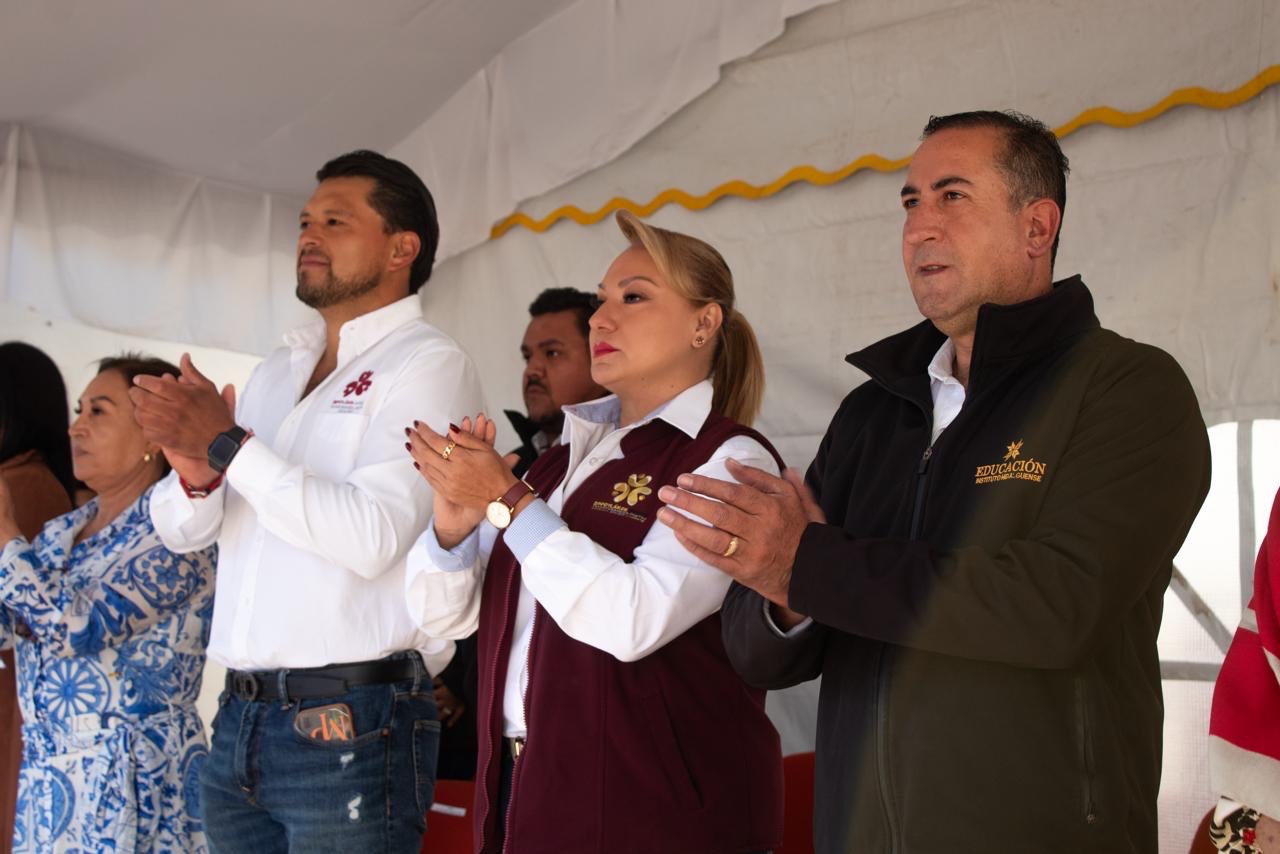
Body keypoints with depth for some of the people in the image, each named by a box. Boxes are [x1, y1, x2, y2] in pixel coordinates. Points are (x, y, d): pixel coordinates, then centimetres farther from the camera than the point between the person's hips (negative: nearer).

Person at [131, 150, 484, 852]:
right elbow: (182, 531, 13)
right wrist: (196, 474, -9)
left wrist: (228, 445, -17)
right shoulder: (276, 371, 15)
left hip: (348, 725, -6)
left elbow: (373, 536, -20)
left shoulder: (428, 365, -7)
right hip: (238, 717, 7)